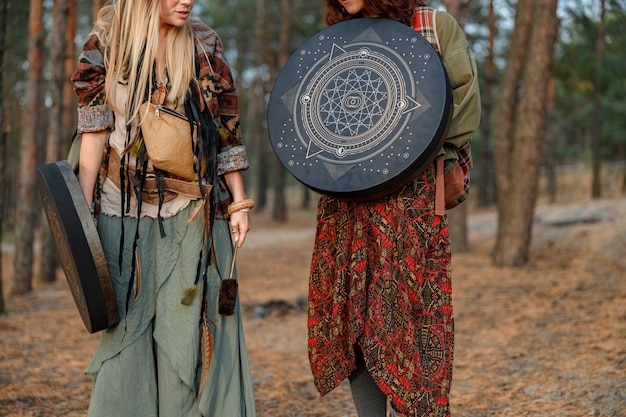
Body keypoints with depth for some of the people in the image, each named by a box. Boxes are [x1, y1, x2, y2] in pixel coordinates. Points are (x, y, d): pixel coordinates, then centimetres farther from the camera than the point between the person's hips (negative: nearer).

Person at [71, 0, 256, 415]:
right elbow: (95, 132, 1)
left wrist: (239, 203, 2)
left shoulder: (205, 44, 4)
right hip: (125, 209, 0)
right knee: (128, 324, 4)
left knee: (192, 321, 1)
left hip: (194, 211, 1)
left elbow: (227, 130, 5)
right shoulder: (106, 43, 1)